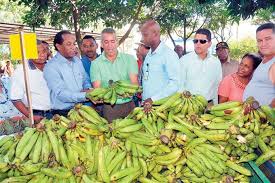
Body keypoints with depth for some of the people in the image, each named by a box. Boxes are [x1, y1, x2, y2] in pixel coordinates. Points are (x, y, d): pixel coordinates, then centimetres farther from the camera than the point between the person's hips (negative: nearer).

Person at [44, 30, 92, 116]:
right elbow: (60, 94, -19)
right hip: (63, 113, -5)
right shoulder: (51, 67, -10)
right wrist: (85, 96, -28)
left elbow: (86, 80, 20)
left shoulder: (77, 60, 12)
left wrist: (87, 89, -4)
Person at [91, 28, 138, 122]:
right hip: (109, 107, -1)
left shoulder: (129, 59, 2)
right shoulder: (95, 64, 1)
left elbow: (135, 83, -7)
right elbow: (97, 89, -6)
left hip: (129, 105, 1)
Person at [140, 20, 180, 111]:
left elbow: (174, 83, -18)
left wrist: (153, 99, -21)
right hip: (147, 105, 6)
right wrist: (145, 100, 7)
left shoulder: (169, 54, -12)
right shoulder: (148, 55, 13)